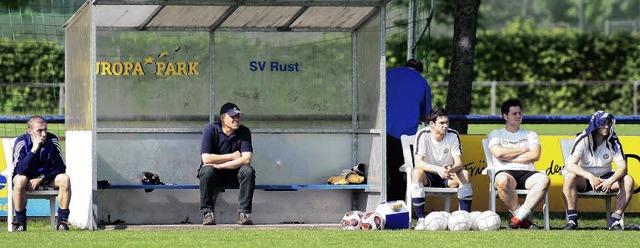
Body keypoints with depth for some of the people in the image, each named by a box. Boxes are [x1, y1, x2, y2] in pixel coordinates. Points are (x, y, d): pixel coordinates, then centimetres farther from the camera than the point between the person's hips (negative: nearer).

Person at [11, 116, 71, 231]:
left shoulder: (53, 140, -12)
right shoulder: (22, 142, -18)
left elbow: (60, 167, -12)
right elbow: (19, 170, -28)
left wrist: (41, 178, -23)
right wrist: (34, 150, -34)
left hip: (46, 177, 2)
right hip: (28, 179, -2)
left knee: (65, 179, -27)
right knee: (20, 180, -37)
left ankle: (62, 221, -19)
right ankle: (20, 222, -24)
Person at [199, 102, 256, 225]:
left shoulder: (244, 132, -7)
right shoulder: (210, 130, -13)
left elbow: (246, 159, -20)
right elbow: (206, 159, -23)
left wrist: (220, 165, -27)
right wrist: (232, 157, -18)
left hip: (234, 175, 2)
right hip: (214, 174, -2)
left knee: (248, 170, -28)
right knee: (206, 171, -34)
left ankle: (244, 213, -26)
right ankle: (208, 213, -27)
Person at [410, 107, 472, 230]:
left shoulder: (453, 135, -10)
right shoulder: (423, 135, -17)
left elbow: (459, 163, -15)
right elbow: (419, 162, -26)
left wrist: (451, 169, -40)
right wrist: (438, 169, -44)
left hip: (447, 176, 2)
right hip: (428, 176, -2)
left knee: (465, 174, -27)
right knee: (416, 173, -35)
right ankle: (421, 220, -34)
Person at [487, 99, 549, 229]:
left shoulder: (530, 135, 23)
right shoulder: (496, 134, 19)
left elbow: (535, 155, 4)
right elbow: (498, 152, -4)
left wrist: (509, 157, 0)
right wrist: (524, 150, 4)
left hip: (527, 172, 2)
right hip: (506, 171, -2)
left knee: (544, 179, -34)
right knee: (503, 180, -41)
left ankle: (518, 216, -32)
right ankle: (523, 218, -24)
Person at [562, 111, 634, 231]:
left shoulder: (613, 141, -7)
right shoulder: (583, 140, -14)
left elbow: (622, 167, -12)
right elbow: (571, 165, -24)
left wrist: (611, 181, -34)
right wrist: (590, 176, -40)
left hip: (605, 177, 2)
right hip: (584, 178, -2)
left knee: (628, 180, -23)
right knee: (570, 177, -35)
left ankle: (615, 220, -21)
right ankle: (572, 220, -30)